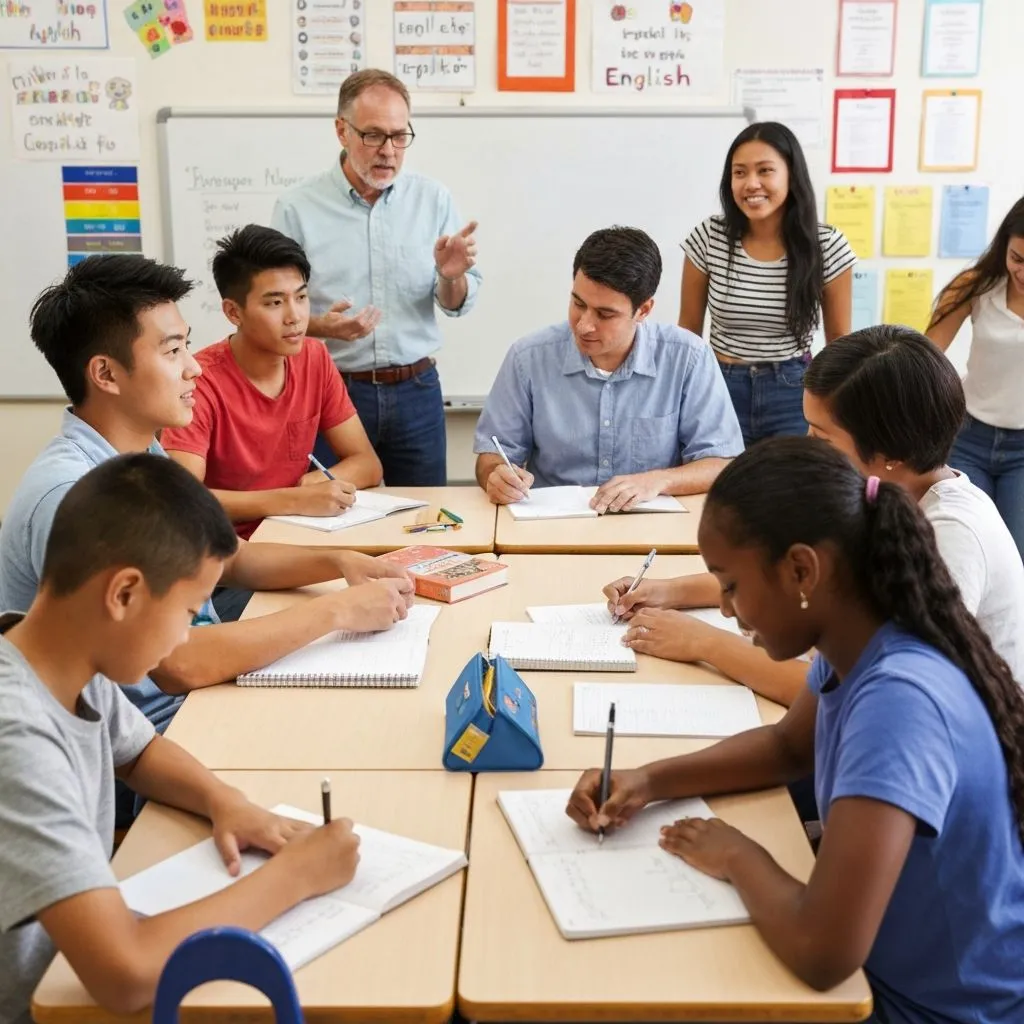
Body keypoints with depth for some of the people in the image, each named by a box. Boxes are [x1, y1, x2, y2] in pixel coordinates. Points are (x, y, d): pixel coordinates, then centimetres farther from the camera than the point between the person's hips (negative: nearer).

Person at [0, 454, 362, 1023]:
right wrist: (293, 877, -22)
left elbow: (138, 751, 15)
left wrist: (225, 800, -5)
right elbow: (126, 975, -35)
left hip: (73, 971, 7)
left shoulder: (76, 669, -6)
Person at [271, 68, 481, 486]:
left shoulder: (433, 199, 2)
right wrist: (320, 326, -23)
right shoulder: (296, 208, -5)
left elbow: (457, 304, 4)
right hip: (333, 391, -2)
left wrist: (452, 277, -17)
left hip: (417, 391, 2)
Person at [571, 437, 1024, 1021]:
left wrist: (738, 856, -20)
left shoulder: (899, 700, -35)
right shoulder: (858, 650, -6)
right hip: (895, 976, 7)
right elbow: (790, 745, 14)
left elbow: (822, 952, -40)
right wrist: (650, 782, -1)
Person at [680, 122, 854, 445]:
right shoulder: (708, 238, -7)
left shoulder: (828, 247, -8)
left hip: (795, 394, -1)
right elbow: (688, 329, 3)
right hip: (721, 390, 1)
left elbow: (839, 341, 2)